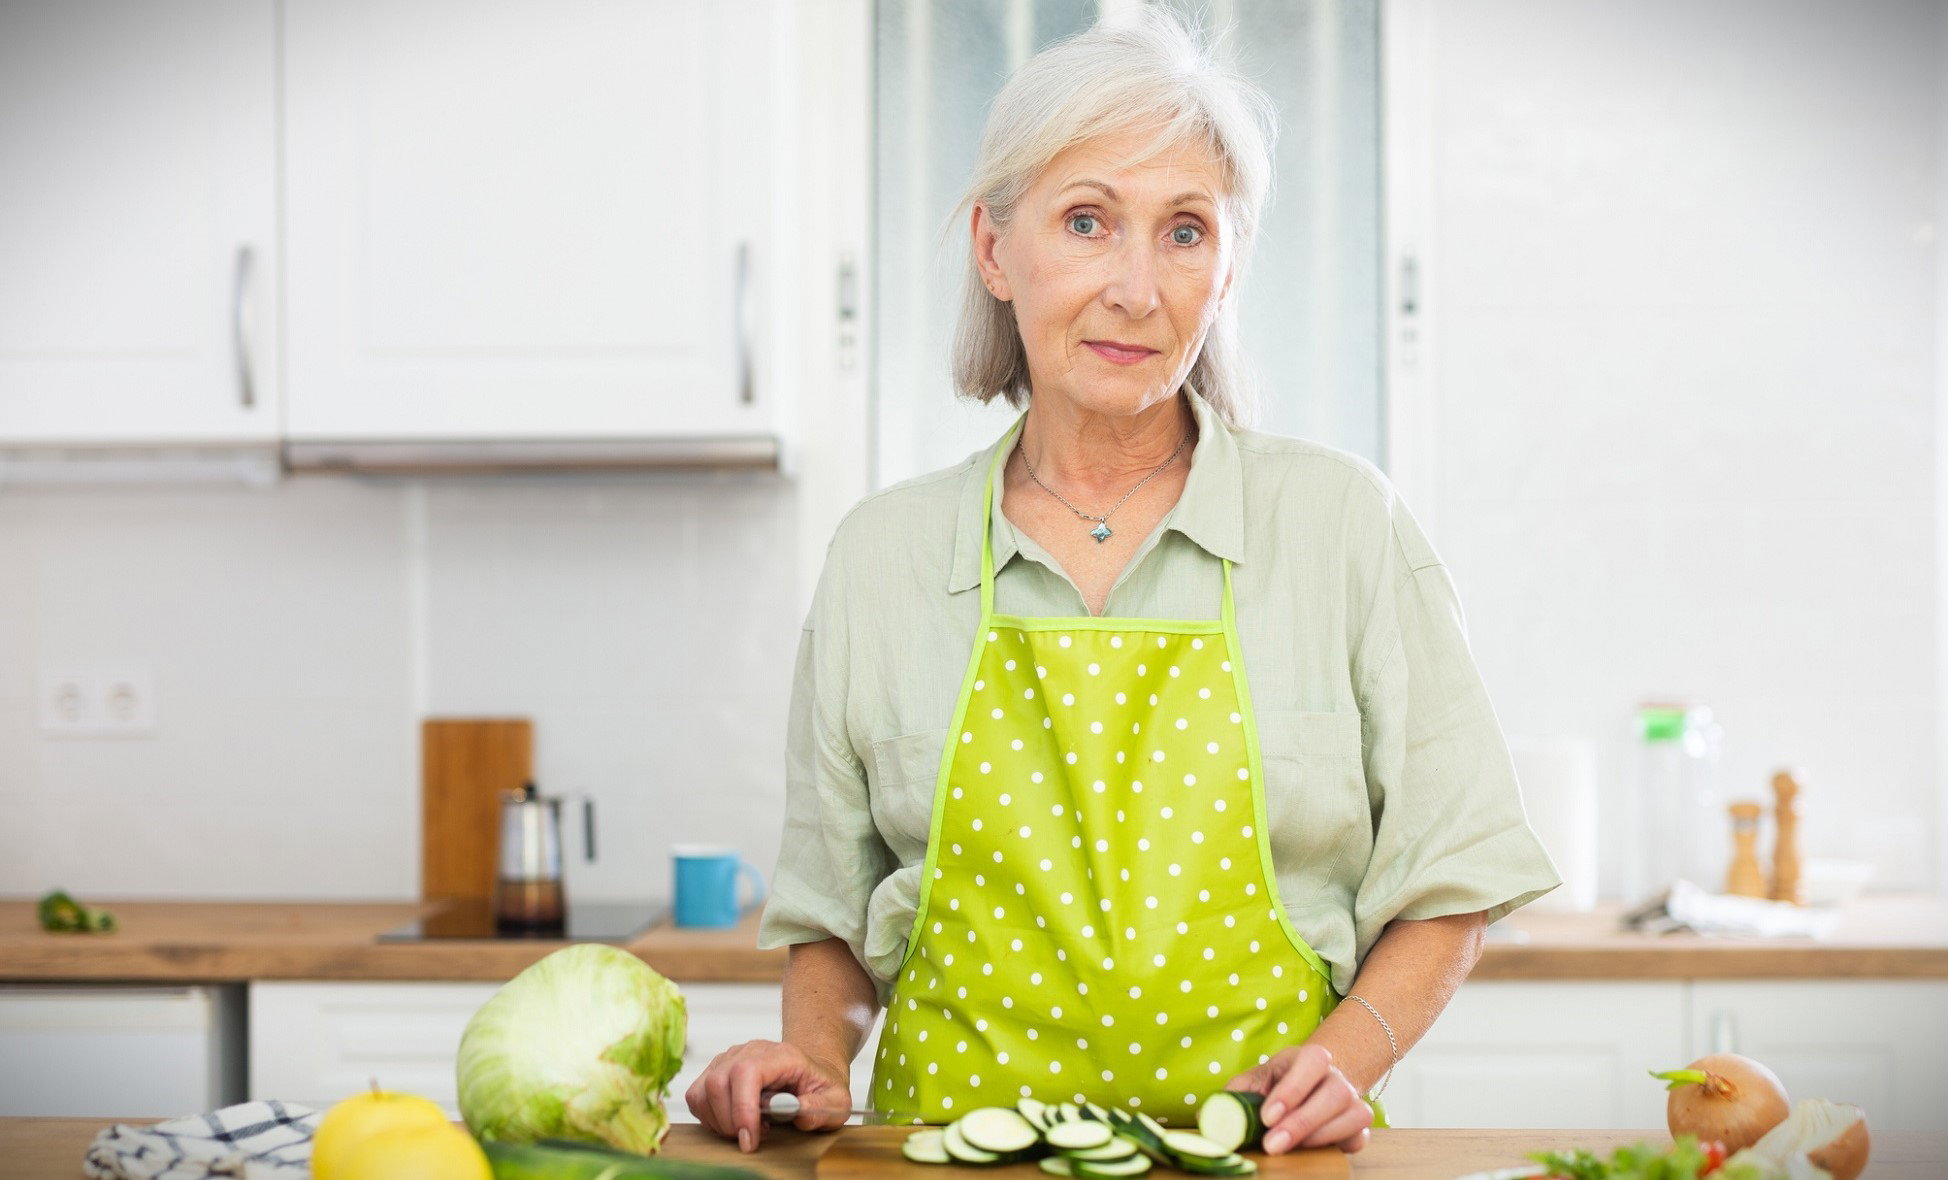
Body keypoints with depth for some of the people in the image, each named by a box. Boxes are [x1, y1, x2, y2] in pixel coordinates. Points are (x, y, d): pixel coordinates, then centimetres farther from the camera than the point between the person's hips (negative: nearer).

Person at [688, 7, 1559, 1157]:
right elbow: (833, 909, 17)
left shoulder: (1341, 521, 4)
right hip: (953, 1138, 2)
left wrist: (1342, 1058, -6)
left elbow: (1448, 881, 8)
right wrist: (815, 1054, -1)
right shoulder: (884, 552, 8)